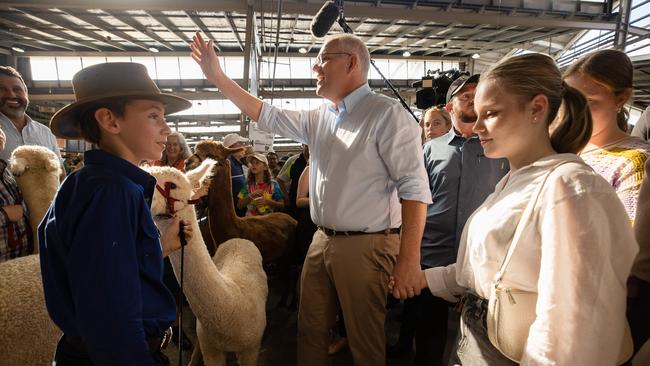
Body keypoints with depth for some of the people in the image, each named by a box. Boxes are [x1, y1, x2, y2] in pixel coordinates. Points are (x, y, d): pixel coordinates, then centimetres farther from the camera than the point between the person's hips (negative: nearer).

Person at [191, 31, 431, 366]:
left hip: (366, 246, -7)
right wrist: (217, 77, 12)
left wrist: (408, 260, -22)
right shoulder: (319, 118, 10)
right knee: (310, 331, 20)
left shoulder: (387, 114, -12)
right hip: (321, 240, 7)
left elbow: (414, 188, -17)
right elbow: (269, 116, 16)